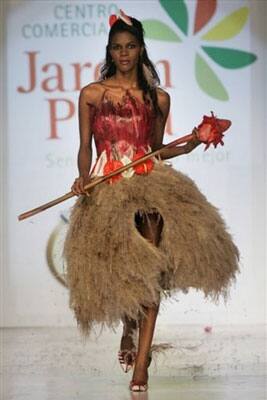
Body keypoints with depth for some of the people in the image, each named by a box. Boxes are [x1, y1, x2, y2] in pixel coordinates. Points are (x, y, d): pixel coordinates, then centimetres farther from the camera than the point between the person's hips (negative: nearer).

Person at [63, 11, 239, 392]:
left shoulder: (158, 98, 11)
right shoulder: (91, 94, 8)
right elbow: (85, 147, 8)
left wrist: (190, 145, 2)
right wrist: (82, 178, -9)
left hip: (149, 183, 0)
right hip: (107, 186, 0)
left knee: (149, 270, -11)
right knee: (117, 268, -3)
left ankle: (141, 361, -8)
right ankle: (129, 327, 32)